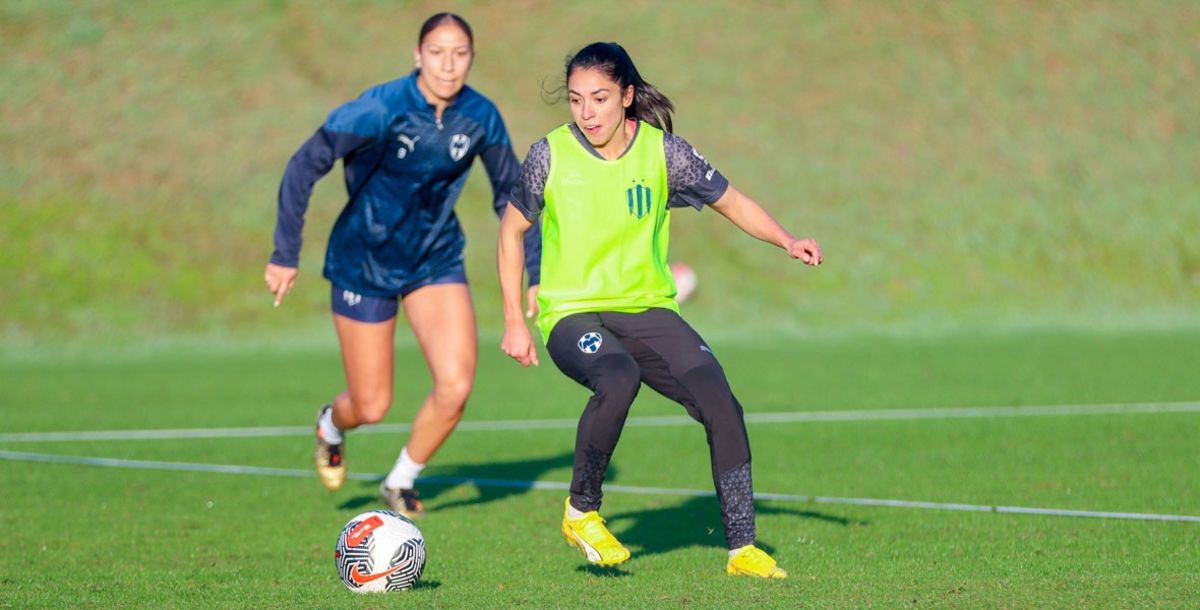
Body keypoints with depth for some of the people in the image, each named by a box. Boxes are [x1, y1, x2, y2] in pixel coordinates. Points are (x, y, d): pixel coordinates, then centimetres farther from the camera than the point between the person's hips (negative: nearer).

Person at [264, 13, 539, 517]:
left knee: (456, 387, -14)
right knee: (371, 408, 3)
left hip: (436, 261, 3)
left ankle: (400, 482, 14)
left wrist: (536, 275, 0)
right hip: (365, 263, -3)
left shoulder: (480, 117, -11)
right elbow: (304, 168, -16)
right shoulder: (380, 109, -24)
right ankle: (331, 425, 43)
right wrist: (285, 255, -14)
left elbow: (511, 193, 4)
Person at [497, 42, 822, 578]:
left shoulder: (662, 151, -3)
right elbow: (512, 230, 8)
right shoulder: (551, 156, -6)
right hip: (571, 312, -3)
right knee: (618, 378, -36)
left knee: (721, 405, -18)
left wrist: (787, 241, -8)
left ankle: (742, 548, -7)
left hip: (647, 311, 3)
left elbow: (732, 202, 9)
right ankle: (582, 511, -14)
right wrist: (514, 321, 4)